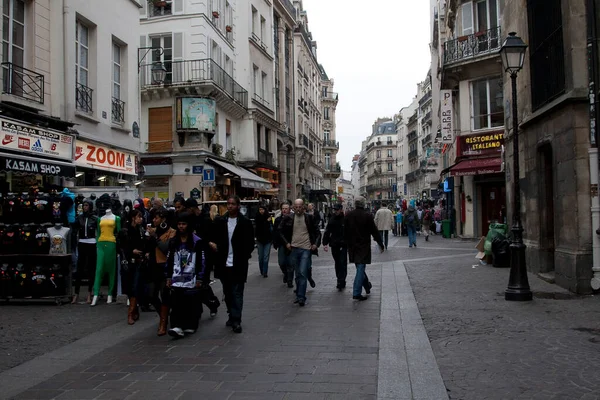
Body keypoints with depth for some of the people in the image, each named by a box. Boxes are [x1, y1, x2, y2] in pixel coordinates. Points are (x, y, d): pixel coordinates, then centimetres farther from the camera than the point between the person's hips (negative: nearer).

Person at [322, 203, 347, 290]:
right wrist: (325, 243, 3)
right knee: (337, 263, 12)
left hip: (343, 245, -5)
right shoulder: (332, 219, 6)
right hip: (334, 245, 5)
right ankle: (341, 282, 23)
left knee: (342, 263, -7)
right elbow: (327, 232, 10)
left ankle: (341, 282, -7)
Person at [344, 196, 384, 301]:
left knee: (360, 267, 20)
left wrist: (347, 245, 18)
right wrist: (381, 244, 3)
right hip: (363, 246, -5)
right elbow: (375, 232, -8)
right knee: (361, 268, -2)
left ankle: (367, 286, 36)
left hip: (352, 246, 5)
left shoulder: (348, 215, 1)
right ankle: (356, 293, -6)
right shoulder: (367, 215, -11)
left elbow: (345, 232, 7)